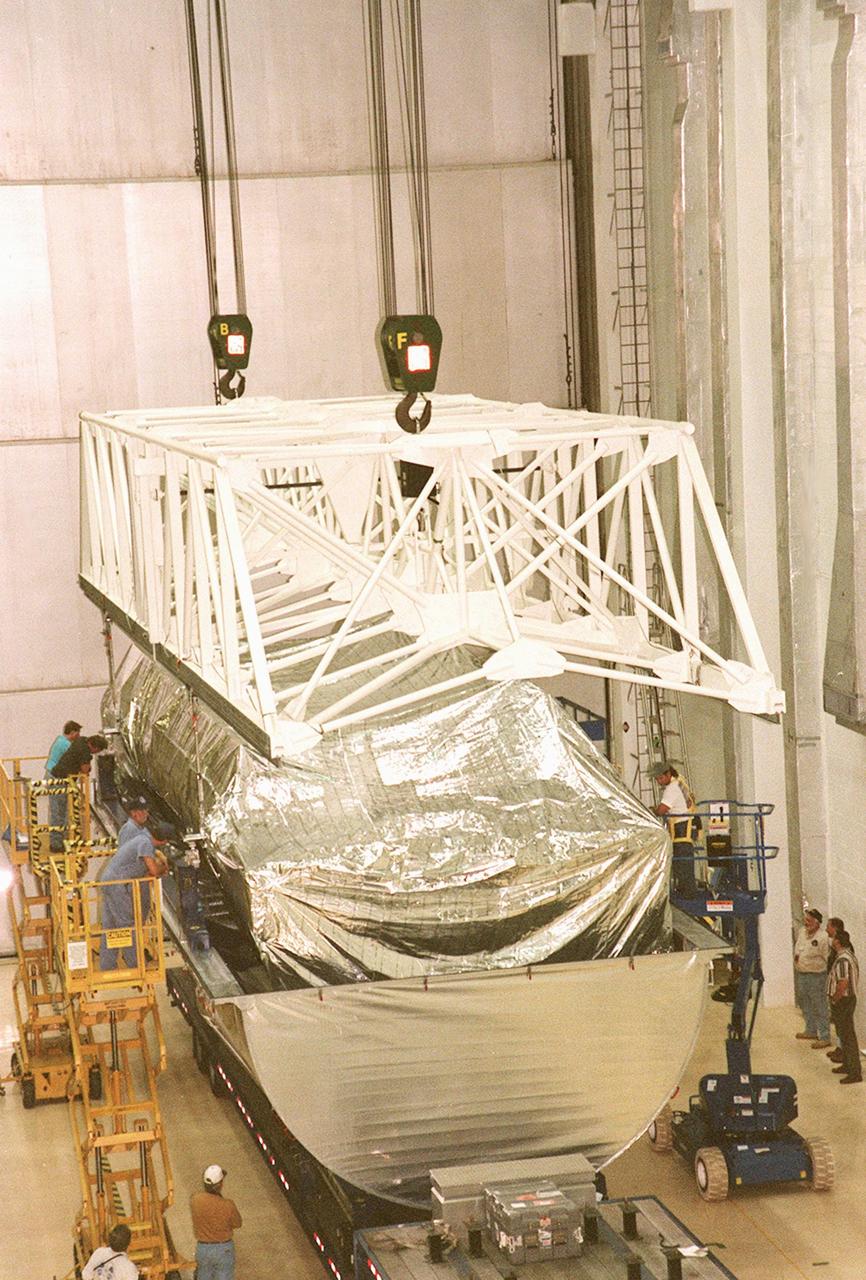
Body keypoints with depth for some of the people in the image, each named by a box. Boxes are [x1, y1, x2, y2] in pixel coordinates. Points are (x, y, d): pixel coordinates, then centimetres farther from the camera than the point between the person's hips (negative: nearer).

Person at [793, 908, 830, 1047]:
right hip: (801, 973, 8)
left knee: (820, 1008, -2)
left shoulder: (823, 937, -19)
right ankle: (811, 1031, 37)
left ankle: (824, 1038, 4)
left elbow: (826, 959, -13)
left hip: (816, 975, -8)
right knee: (805, 1004, 21)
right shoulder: (802, 931, 4)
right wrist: (796, 955, 9)